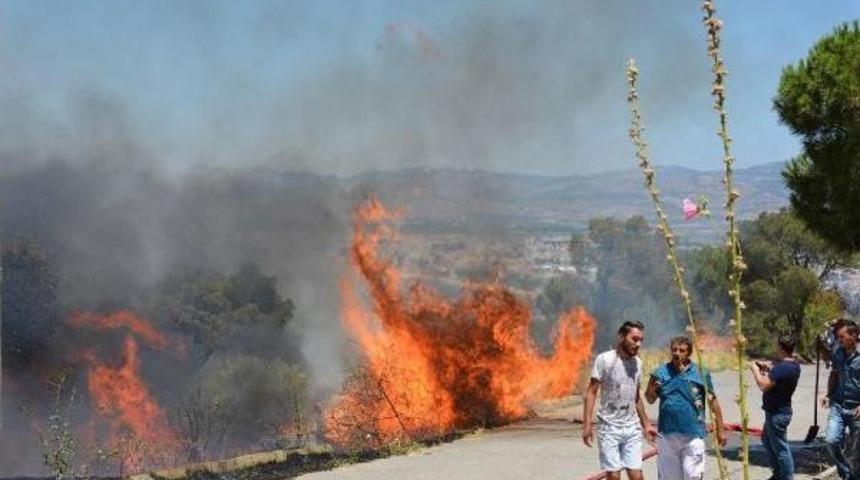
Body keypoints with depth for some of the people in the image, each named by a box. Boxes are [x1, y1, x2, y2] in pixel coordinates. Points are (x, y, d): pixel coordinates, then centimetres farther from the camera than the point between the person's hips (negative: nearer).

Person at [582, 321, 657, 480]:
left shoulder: (637, 363, 8)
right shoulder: (604, 359, -8)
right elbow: (591, 393, -9)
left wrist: (646, 424, 19)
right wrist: (587, 424, -16)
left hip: (632, 429, 4)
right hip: (609, 428, -4)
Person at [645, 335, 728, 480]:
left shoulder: (700, 373, -2)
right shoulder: (661, 372, 3)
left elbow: (713, 401, 3)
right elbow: (650, 400, 9)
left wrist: (721, 429, 3)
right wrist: (651, 390, -14)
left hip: (693, 435, -2)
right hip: (667, 434, 2)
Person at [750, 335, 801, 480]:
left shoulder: (781, 368, -28)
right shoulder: (794, 365, 4)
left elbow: (763, 385, -31)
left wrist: (755, 370, -16)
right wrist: (769, 369, 9)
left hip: (776, 414, -11)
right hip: (781, 410, 11)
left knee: (780, 448, 1)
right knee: (766, 439, 26)